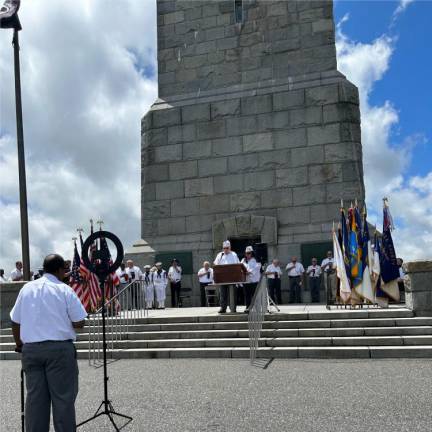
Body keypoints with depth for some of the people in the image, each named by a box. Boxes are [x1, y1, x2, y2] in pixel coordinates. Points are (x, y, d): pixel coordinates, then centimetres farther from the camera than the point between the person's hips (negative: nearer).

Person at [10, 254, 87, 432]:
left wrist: (19, 343, 27)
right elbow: (79, 323, -6)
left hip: (30, 349, 4)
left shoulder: (26, 288, 7)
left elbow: (15, 322, 12)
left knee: (35, 397, 10)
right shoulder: (64, 290, -5)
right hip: (60, 348, -4)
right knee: (63, 397, 2)